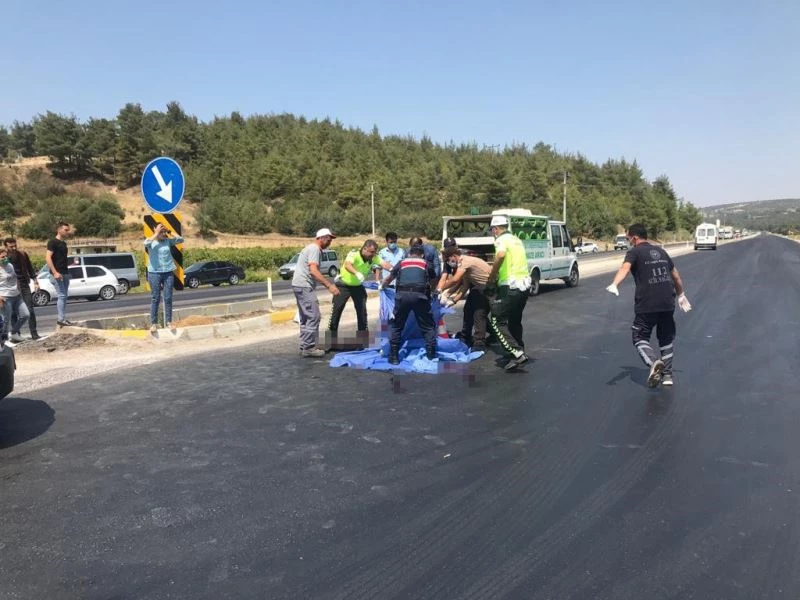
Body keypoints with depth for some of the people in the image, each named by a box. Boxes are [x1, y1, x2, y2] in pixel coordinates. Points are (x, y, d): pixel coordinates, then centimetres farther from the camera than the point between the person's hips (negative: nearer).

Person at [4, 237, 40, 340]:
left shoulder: (23, 254, 1)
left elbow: (30, 268, 11)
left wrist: (35, 281, 8)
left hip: (24, 285, 2)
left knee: (30, 310, -3)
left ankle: (34, 333, 1)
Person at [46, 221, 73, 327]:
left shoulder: (64, 243, 16)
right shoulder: (53, 242, -8)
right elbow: (48, 257, -16)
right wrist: (55, 272, -22)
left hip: (65, 273, 8)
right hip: (57, 274, -8)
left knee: (64, 296, 9)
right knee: (62, 295, -11)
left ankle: (63, 318, 14)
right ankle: (61, 319, -9)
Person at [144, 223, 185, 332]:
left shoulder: (168, 241, 5)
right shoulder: (151, 241, -1)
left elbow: (181, 240, -3)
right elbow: (146, 243, -23)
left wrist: (170, 232, -5)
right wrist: (157, 233, -16)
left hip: (168, 273, 2)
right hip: (154, 273, -2)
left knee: (168, 298, 5)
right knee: (155, 299, 2)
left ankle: (169, 321, 14)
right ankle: (153, 323, 8)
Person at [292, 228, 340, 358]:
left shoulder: (312, 248, 21)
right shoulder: (314, 249, -11)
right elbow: (313, 271, -23)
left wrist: (328, 284, 24)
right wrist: (329, 285, -26)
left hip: (300, 286, 11)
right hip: (304, 286, -11)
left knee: (306, 318, 14)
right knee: (313, 317, -10)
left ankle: (304, 347, 18)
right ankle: (309, 348, -7)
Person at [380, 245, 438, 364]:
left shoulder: (401, 263, 26)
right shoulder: (426, 264, 24)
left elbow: (388, 279, 41)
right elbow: (433, 282, 40)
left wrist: (382, 286, 63)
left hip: (402, 295, 1)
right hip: (420, 295, -1)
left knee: (397, 326, 16)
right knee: (428, 327, 14)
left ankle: (394, 356, 15)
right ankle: (431, 355, 10)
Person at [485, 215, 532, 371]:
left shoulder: (502, 239, -7)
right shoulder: (517, 240, 19)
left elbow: (501, 254, -28)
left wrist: (490, 280, -20)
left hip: (511, 287, -9)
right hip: (524, 285, 9)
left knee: (497, 320, -5)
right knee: (515, 320, 22)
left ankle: (517, 354, -13)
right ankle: (519, 350, 29)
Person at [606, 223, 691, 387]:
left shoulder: (634, 252, -1)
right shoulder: (661, 251, 19)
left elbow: (625, 268, -24)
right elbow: (676, 277, 27)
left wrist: (614, 285, -41)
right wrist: (681, 295, 41)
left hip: (646, 305, -6)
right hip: (668, 304, 6)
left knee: (640, 338, 7)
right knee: (666, 338, 21)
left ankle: (654, 362, -19)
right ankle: (667, 375, 23)